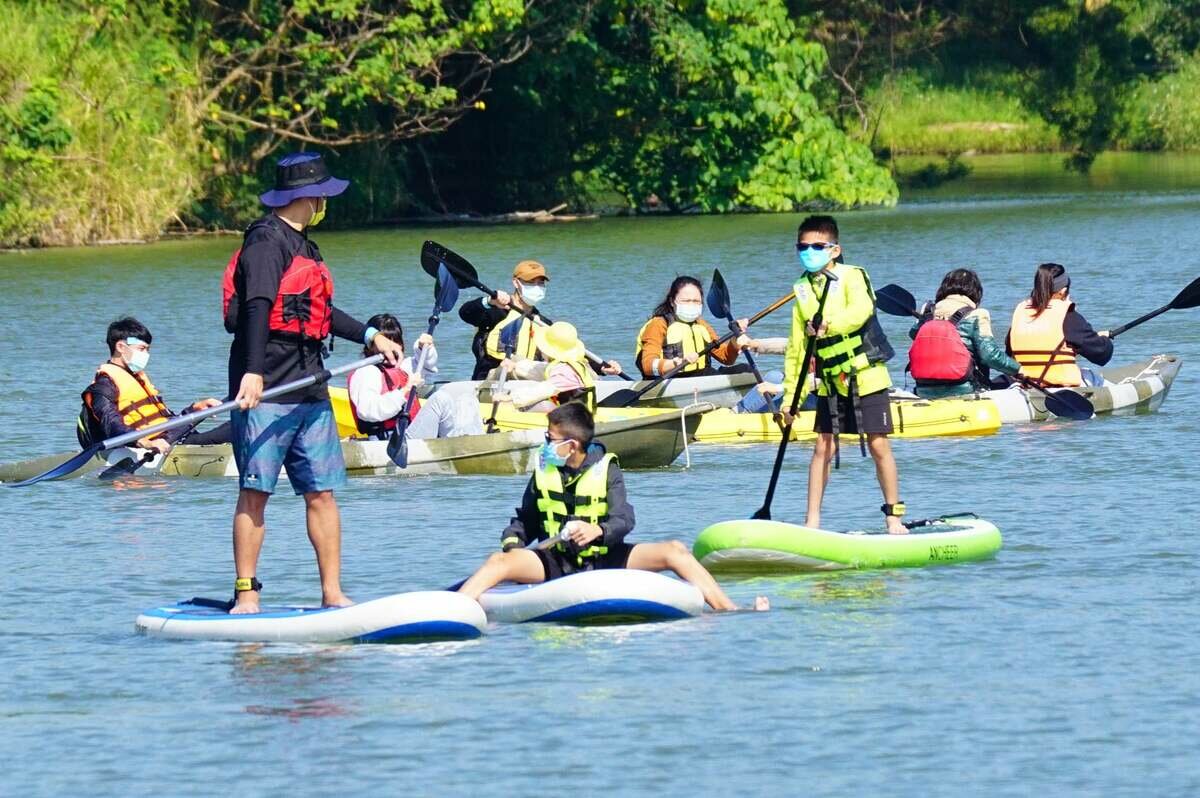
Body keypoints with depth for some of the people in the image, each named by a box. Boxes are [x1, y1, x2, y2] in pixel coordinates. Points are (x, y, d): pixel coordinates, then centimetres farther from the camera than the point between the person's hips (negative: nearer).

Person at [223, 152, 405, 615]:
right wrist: (252, 373, -32)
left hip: (309, 386, 9)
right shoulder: (267, 242, -9)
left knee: (321, 491, 6)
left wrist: (370, 336, 34)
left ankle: (333, 594, 9)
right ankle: (246, 594, -3)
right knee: (256, 491, -5)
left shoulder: (301, 245, 21)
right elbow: (256, 309, -22)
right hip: (266, 390, -9)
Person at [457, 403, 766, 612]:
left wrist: (599, 531, -35)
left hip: (603, 560, -1)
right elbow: (525, 520, 15)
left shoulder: (607, 470, -3)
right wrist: (512, 540, -6)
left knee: (674, 551, -19)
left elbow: (624, 520, -14)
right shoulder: (543, 473, 6)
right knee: (500, 562, -26)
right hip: (556, 563, 1)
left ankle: (730, 613, -21)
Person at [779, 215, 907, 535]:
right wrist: (790, 394, 6)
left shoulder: (852, 277, -8)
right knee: (823, 448, 1)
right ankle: (812, 521, 4)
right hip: (830, 382, 4)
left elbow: (861, 310, -30)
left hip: (866, 377, -4)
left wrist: (830, 325, -46)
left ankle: (894, 517, 7)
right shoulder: (803, 291, 6)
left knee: (879, 446, -3)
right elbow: (796, 347, 9)